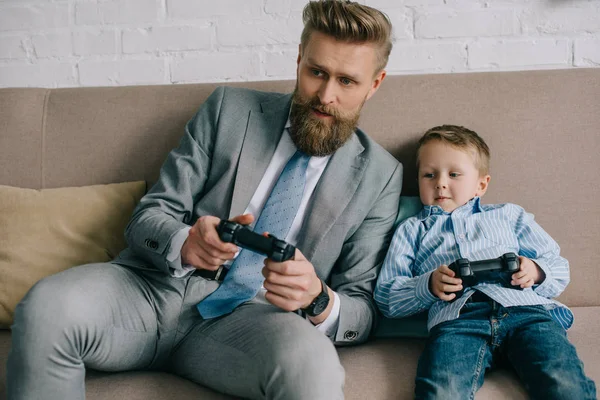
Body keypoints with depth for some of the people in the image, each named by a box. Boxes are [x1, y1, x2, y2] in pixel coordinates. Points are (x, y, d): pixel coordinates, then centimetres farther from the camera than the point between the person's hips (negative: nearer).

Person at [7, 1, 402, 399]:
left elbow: (363, 310, 6)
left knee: (313, 365, -38)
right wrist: (184, 244, -21)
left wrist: (318, 298, -19)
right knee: (47, 307, -29)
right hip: (159, 285, 2)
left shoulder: (379, 175, 7)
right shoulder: (229, 109, 7)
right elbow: (148, 217, 4)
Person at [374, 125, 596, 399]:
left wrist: (535, 271, 3)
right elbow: (385, 297, 19)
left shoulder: (508, 215, 33)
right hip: (456, 318, -1)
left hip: (526, 308, 2)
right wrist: (428, 286, -1)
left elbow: (559, 269, 28)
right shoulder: (412, 229, 29)